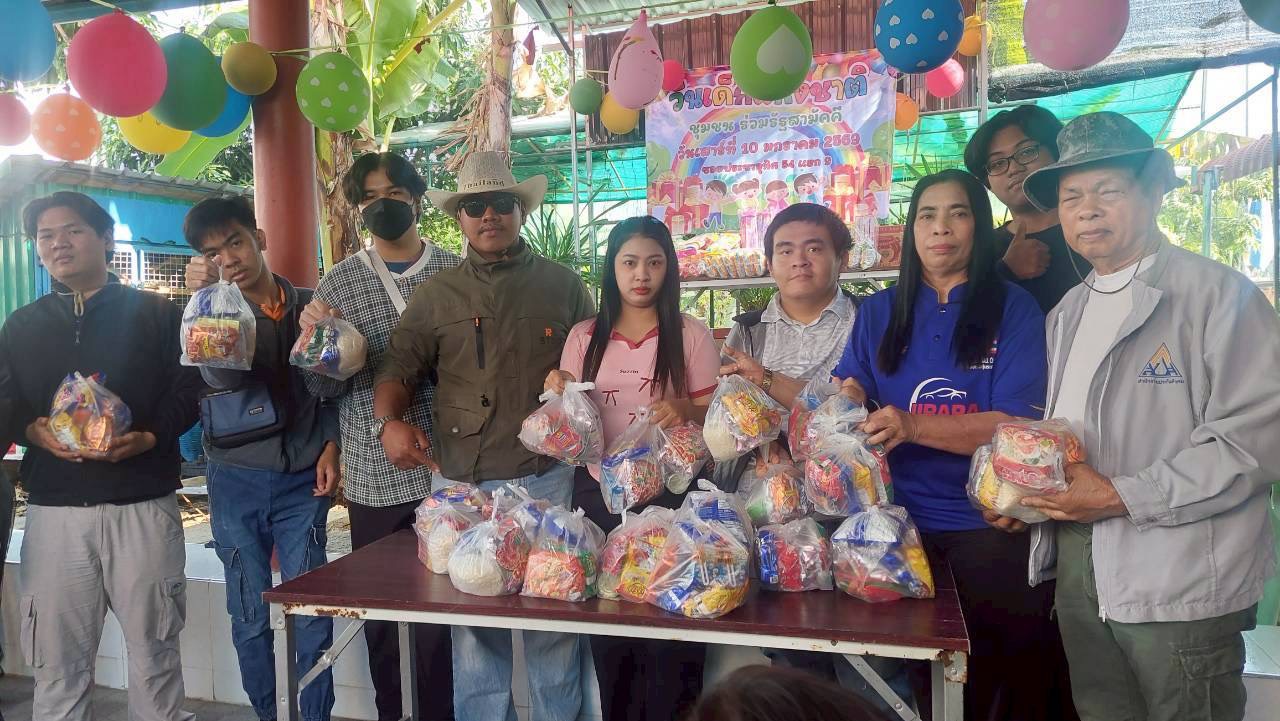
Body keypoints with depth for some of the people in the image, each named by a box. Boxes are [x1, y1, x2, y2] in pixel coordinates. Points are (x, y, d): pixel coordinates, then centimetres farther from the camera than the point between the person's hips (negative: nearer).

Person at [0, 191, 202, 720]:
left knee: (154, 647, 6)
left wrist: (149, 438, -16)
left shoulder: (157, 313, 6)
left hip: (143, 503, -2)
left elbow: (188, 390, 0)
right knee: (57, 660, 6)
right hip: (54, 508, 2)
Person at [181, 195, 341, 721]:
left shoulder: (309, 304, 4)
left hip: (302, 480, 0)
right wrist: (205, 298, -25)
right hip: (236, 481, 0)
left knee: (312, 612, 1)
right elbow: (223, 376, -20)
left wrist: (330, 446, 1)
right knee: (250, 617, 8)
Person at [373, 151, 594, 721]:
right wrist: (389, 421, -9)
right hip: (464, 482, 1)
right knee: (474, 624, 9)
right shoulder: (436, 294, 10)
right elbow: (399, 367, 9)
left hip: (547, 478, 0)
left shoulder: (563, 285, 8)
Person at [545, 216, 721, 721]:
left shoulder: (690, 334, -1)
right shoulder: (584, 337, 6)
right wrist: (558, 394, -9)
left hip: (668, 493, -2)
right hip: (598, 493, 3)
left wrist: (685, 410, -21)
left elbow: (714, 415, -1)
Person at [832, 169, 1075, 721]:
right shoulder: (878, 313, 7)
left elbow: (1017, 424, -13)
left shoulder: (1014, 308, -3)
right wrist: (849, 401, -21)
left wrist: (912, 426, -26)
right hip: (903, 522, 3)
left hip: (992, 527, -2)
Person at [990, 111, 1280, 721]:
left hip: (1180, 584, -6)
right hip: (1078, 570, 6)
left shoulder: (1219, 295, -8)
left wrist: (1122, 498, -19)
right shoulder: (1067, 313, 14)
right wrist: (1022, 492, 3)